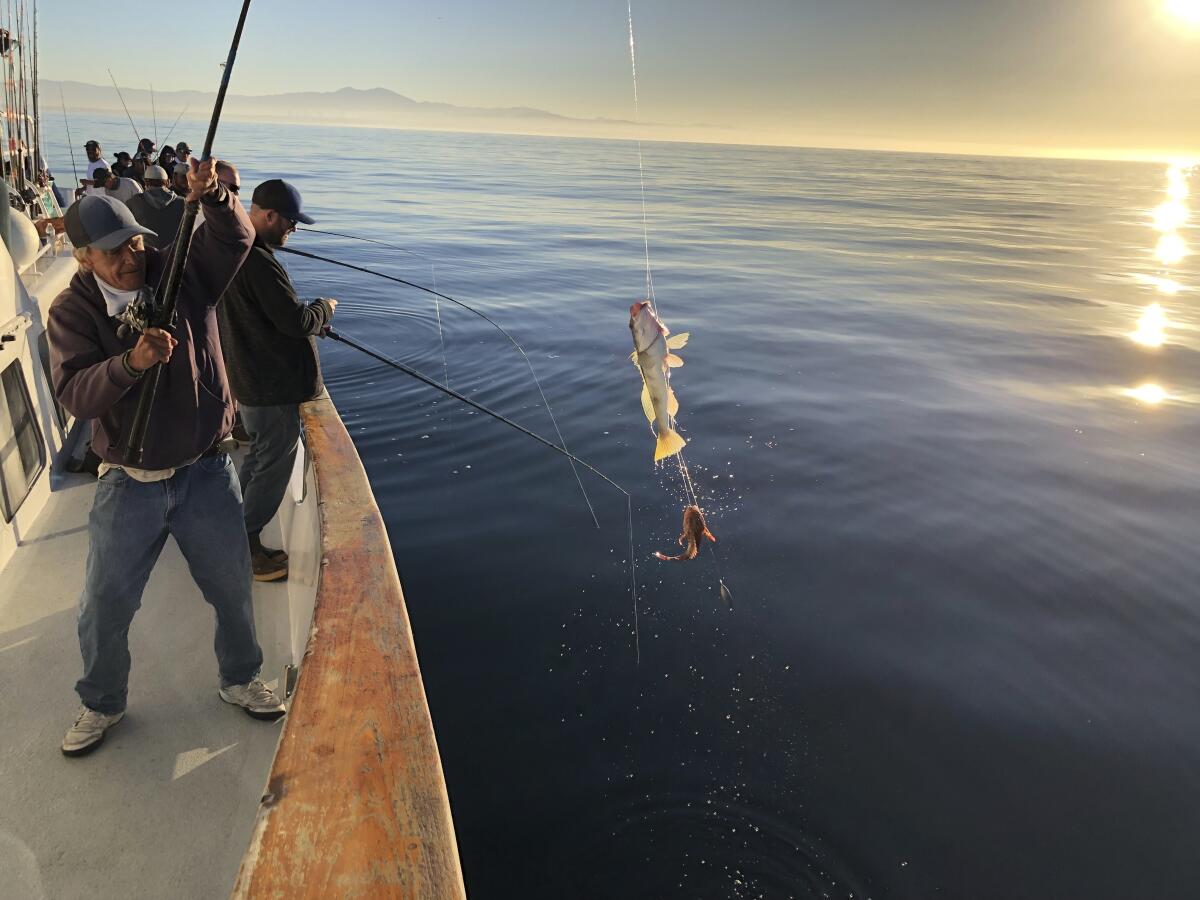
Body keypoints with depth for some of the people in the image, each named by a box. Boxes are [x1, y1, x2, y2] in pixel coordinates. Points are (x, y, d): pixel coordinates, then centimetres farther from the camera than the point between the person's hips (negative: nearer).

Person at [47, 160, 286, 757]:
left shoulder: (185, 272, -5)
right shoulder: (72, 311, -7)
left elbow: (236, 237, -20)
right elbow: (73, 393, -20)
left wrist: (213, 197, -39)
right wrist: (130, 362, -37)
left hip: (205, 473, 1)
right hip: (128, 484, 0)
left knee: (233, 589, 15)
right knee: (103, 607, 11)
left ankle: (239, 680, 41)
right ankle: (101, 705, 39)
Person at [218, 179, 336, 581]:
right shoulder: (259, 263, -24)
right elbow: (297, 321, -24)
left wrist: (309, 315, 14)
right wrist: (324, 307, -5)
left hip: (246, 377, 11)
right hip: (271, 385, -11)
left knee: (259, 454, 23)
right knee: (275, 461, 2)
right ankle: (245, 548, 12)